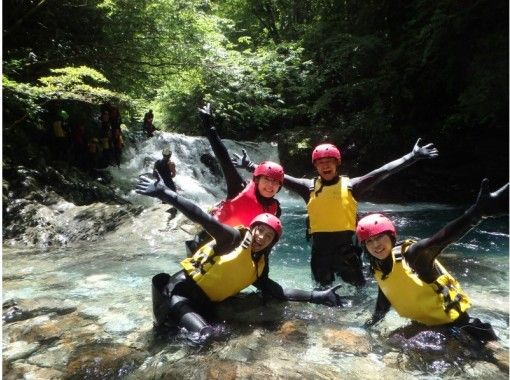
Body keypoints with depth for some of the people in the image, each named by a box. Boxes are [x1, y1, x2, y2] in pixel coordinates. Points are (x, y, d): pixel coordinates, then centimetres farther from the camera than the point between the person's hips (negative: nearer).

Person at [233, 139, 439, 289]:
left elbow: (384, 171, -7)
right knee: (322, 287, 23)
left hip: (345, 245, -1)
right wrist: (250, 166, 0)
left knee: (359, 286, 12)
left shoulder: (350, 185, -3)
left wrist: (413, 156, -12)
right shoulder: (309, 187, 1)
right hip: (319, 246, 2)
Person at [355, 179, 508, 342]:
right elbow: (384, 296, 13)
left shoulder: (411, 254, -29)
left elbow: (442, 238, -49)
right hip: (424, 324, 8)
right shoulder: (377, 269, -8)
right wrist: (375, 318, 18)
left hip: (451, 319, -7)